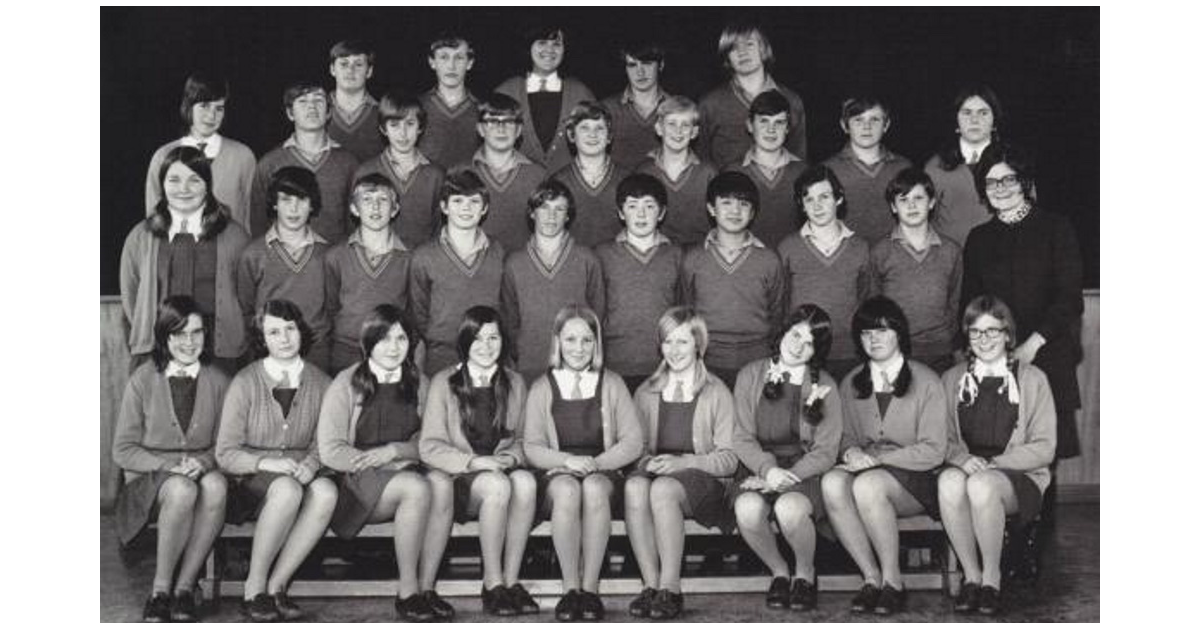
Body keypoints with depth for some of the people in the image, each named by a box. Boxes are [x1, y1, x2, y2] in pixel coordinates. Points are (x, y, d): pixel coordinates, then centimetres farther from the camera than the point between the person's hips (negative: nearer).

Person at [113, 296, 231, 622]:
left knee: (215, 486, -36)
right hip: (149, 477, -2)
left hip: (203, 470, 2)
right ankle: (160, 591, -23)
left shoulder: (217, 382, 7)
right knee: (182, 490, -38)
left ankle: (184, 588, -25)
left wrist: (203, 462, -13)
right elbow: (123, 450, 1)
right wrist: (168, 465, -15)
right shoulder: (143, 381, 0)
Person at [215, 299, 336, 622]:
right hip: (252, 482, -3)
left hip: (301, 476, 3)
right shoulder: (245, 383, -3)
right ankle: (254, 589, -21)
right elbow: (226, 454, -4)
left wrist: (311, 464, -15)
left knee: (326, 490, -32)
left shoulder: (320, 383, 6)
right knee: (287, 488, -36)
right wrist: (267, 462, -21)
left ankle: (276, 586, -21)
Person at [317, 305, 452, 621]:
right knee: (417, 487, -33)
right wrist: (372, 461, -14)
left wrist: (394, 450, -9)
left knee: (442, 484, -30)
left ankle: (426, 586, -22)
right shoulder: (346, 384, 0)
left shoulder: (418, 383, 12)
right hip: (357, 481, -4)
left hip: (406, 471, 4)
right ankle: (407, 592, -22)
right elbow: (330, 451, -5)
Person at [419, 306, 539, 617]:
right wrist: (473, 461, -16)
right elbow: (429, 448, -2)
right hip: (457, 478, -3)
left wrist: (510, 458, -5)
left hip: (503, 470, 3)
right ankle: (492, 585, -25)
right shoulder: (444, 382, 3)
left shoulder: (514, 383, 14)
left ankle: (511, 580, -25)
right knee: (496, 484, -36)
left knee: (525, 482, -32)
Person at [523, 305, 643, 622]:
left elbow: (633, 441, 4)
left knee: (594, 487, -36)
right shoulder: (542, 388, 11)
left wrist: (595, 463, -12)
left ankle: (590, 588, -31)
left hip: (603, 473, 0)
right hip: (556, 475, 0)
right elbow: (532, 447, 4)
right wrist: (567, 461, -15)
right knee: (567, 489, -36)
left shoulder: (611, 384, 11)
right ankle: (570, 589, -30)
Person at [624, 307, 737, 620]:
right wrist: (646, 461, -8)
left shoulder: (717, 393, 8)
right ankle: (651, 585, -32)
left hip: (702, 477, -3)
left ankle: (670, 588, -32)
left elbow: (729, 458, 0)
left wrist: (683, 461, -15)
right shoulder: (645, 393, 20)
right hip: (654, 470, 3)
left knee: (663, 488, -37)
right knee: (634, 485, -33)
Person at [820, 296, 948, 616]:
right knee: (832, 481, -31)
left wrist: (878, 458, -16)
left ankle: (892, 581, -21)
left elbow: (933, 451, -5)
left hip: (915, 479, -4)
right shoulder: (851, 384, 14)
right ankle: (871, 578, -23)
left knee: (868, 484, -36)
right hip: (865, 469, 4)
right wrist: (851, 452, -6)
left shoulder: (926, 382, -1)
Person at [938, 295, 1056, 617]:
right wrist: (963, 459, -12)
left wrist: (994, 463, -12)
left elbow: (1044, 449, 1)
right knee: (950, 480, -35)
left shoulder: (1032, 380, 7)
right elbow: (944, 441, 11)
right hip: (964, 468, 2)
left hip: (1019, 476, -2)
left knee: (981, 484, -37)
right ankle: (971, 575, -20)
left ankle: (992, 577, -18)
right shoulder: (952, 380, 16)